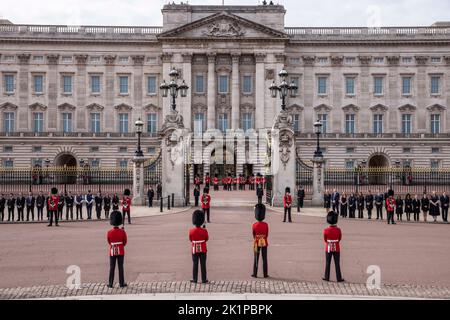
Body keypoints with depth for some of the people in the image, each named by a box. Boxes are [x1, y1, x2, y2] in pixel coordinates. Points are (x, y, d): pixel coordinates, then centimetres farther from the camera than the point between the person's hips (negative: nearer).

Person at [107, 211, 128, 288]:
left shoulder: (109, 232, -10)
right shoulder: (122, 232, -11)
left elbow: (109, 242, 5)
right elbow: (125, 242, 0)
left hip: (112, 252, 0)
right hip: (121, 252, 0)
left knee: (112, 268, 7)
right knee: (120, 267, 6)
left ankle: (110, 284, 11)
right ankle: (121, 283, 10)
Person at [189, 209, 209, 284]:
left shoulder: (191, 231, -12)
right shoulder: (204, 231, -14)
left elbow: (190, 240, 2)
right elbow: (207, 239, 2)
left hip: (195, 250, 1)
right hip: (203, 250, -1)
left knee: (195, 265, 9)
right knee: (203, 265, 7)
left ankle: (195, 279, 13)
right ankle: (204, 279, 13)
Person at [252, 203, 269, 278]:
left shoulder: (254, 225, -10)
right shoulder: (266, 225, -9)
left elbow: (253, 235, -1)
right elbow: (267, 235, 0)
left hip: (257, 243, 0)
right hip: (264, 243, 0)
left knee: (256, 259, 7)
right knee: (264, 259, 6)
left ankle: (255, 274, 10)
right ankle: (265, 274, 10)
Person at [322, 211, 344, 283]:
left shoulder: (326, 230, -13)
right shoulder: (338, 230, -13)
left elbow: (325, 240, 1)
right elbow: (340, 239, 2)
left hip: (328, 249, 0)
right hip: (336, 249, 0)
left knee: (328, 263, 10)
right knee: (337, 264, 6)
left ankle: (327, 277, 16)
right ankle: (339, 278, 11)